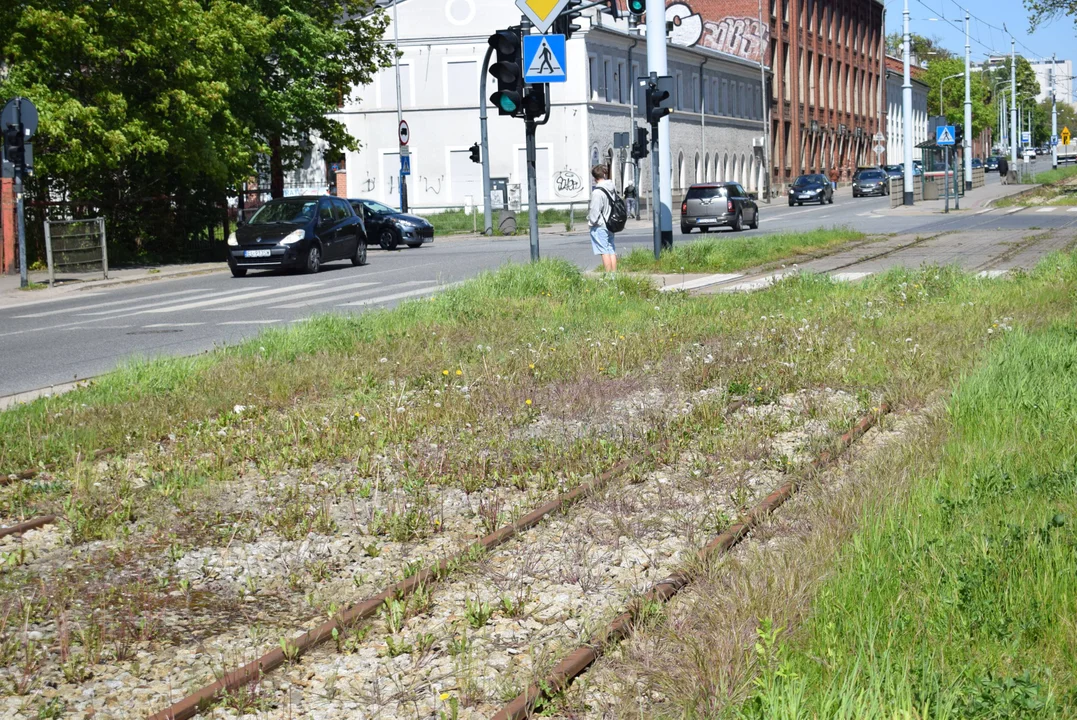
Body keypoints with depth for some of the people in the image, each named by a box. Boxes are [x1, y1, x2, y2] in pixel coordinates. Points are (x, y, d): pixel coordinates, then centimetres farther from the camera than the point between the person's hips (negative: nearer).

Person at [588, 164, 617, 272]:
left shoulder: (597, 192, -19)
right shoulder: (612, 188, 4)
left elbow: (594, 210, -16)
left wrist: (591, 222, -2)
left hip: (599, 227, -8)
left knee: (604, 251, -5)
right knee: (612, 251, 11)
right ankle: (614, 273, 15)